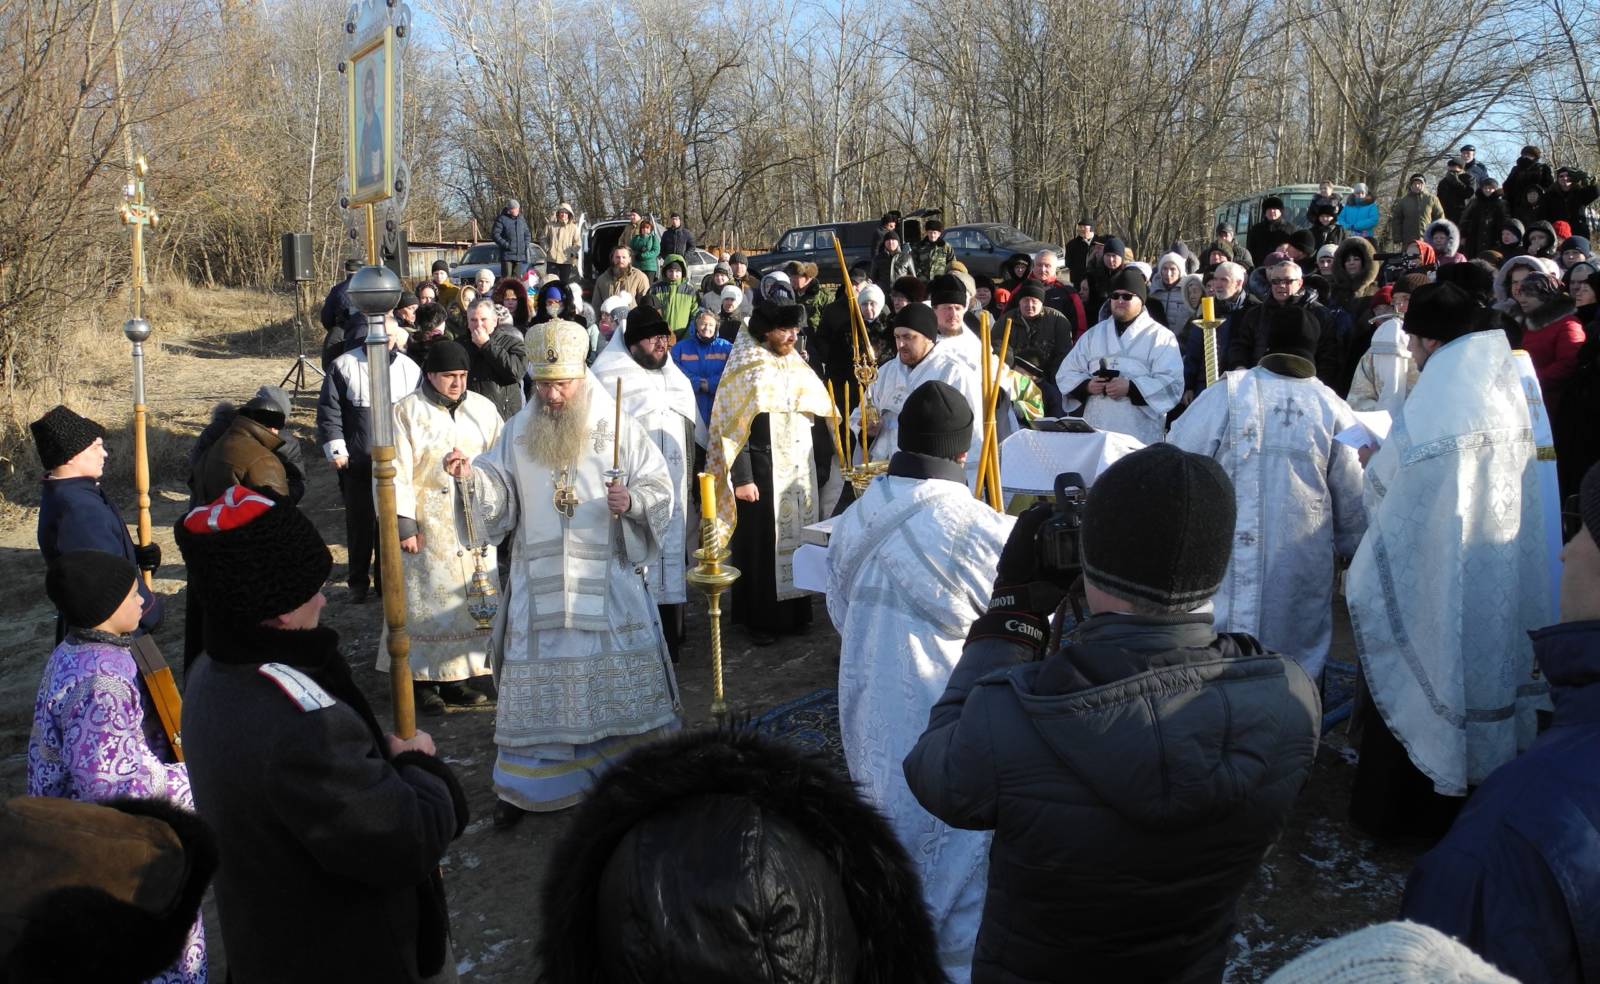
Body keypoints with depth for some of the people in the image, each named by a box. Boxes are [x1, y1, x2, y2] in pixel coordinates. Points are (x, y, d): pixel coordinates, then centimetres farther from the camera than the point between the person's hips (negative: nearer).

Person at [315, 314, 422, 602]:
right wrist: (336, 449, -6)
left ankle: (387, 579, 21)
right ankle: (358, 582, 21)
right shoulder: (344, 365, -2)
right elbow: (329, 410, -1)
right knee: (359, 522, 8)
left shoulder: (410, 368, 5)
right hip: (357, 461, -1)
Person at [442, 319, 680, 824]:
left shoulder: (618, 427, -3)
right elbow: (502, 493, 4)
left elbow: (660, 488, -2)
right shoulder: (518, 431, 5)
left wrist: (632, 501, -22)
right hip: (541, 582, 2)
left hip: (607, 578, -2)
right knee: (537, 678, 9)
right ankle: (524, 782, 22)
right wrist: (472, 475, -16)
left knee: (619, 676, 5)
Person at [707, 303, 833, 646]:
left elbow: (816, 411, 16)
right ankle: (759, 619, 14)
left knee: (796, 538, 8)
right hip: (761, 471, -6)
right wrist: (742, 479, -17)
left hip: (799, 470, 6)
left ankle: (794, 611, 20)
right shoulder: (746, 368, -9)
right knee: (761, 544, 3)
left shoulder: (797, 365, 9)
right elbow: (734, 427, -12)